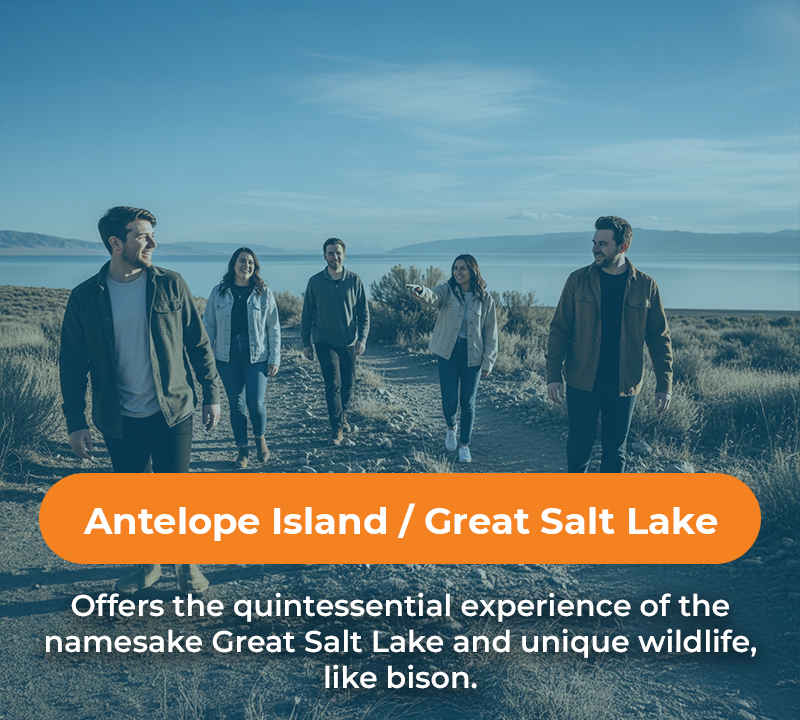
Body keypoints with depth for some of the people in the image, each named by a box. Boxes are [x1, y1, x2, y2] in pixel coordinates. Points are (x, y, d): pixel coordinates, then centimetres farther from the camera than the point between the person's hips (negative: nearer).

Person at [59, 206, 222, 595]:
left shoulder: (170, 285, -4)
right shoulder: (85, 297, -4)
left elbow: (198, 343, 2)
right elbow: (73, 363, 1)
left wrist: (212, 394, 1)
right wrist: (76, 422, -1)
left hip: (172, 413, -1)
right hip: (119, 421, 1)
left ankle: (187, 564, 27)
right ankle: (146, 565, 34)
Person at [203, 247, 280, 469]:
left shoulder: (264, 293, 0)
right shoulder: (218, 292, 2)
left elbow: (274, 328, 1)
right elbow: (209, 326, 5)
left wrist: (274, 358, -3)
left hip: (256, 358, -1)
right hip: (227, 358, 1)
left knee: (256, 403, -5)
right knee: (236, 404, 8)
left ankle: (260, 438, 25)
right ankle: (242, 449, 22)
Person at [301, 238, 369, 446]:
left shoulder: (354, 280, -2)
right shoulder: (315, 281, -4)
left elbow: (364, 312, 1)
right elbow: (307, 314, 2)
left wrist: (362, 338, -9)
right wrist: (306, 343, 2)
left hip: (349, 343, 2)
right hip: (325, 343, -2)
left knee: (348, 385, 10)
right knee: (333, 385, -9)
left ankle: (342, 416, 33)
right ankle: (338, 427, 0)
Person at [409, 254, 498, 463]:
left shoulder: (484, 298, 0)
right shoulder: (447, 291, -3)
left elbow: (491, 332, 3)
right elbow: (433, 296, -27)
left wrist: (488, 362, -1)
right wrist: (421, 292, -51)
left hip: (472, 356, 0)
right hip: (448, 353, 0)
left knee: (468, 403, 6)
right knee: (449, 400, 0)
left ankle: (464, 445, 21)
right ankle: (451, 428, 33)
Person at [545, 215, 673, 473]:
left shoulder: (646, 286, -1)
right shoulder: (578, 280, -2)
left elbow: (659, 338, 2)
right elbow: (559, 329, -1)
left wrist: (664, 384, -3)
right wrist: (553, 374, -8)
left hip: (623, 385, 0)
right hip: (582, 383, 0)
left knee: (615, 450, 10)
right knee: (579, 445, 8)